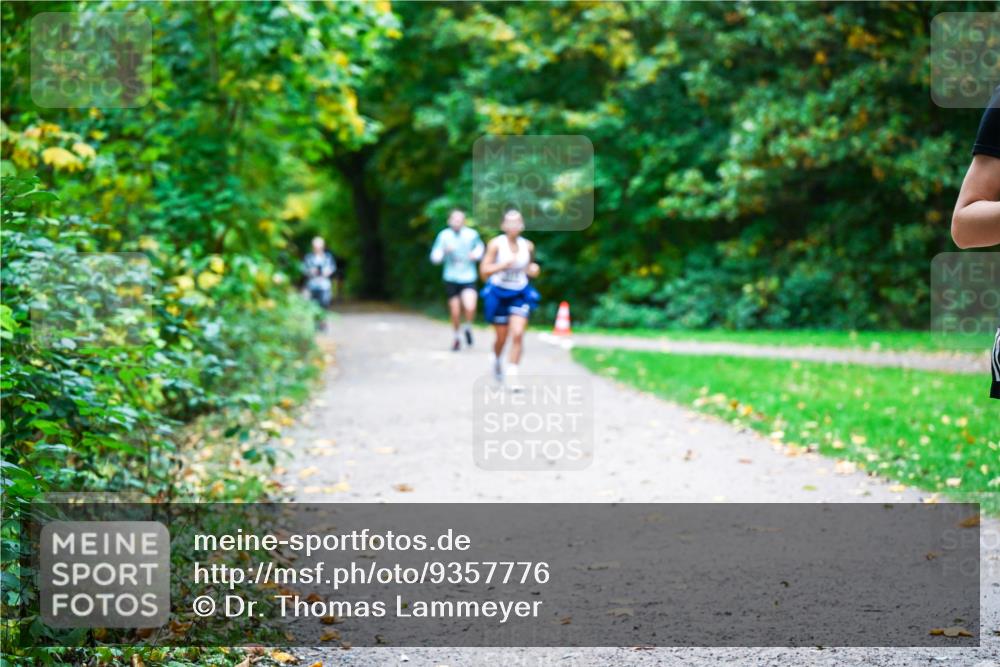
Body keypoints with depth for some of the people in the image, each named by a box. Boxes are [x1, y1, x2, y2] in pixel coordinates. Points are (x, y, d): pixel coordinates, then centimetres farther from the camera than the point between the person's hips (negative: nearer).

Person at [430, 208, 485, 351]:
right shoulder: (444, 235, -7)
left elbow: (480, 246, 18)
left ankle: (468, 328, 12)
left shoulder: (472, 234, -4)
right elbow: (435, 257, -8)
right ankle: (456, 337, 33)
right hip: (451, 279, 1)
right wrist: (445, 251, -26)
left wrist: (476, 254, -2)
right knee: (455, 313, 6)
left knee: (470, 308, -20)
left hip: (468, 278, 0)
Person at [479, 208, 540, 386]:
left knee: (518, 335, -15)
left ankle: (512, 376, -9)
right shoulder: (496, 244, -12)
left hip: (520, 294, 1)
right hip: (499, 293, -1)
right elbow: (484, 270, -14)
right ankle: (497, 360, 44)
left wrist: (533, 270, -9)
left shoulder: (528, 246, -2)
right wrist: (503, 265, -28)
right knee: (502, 337, 10)